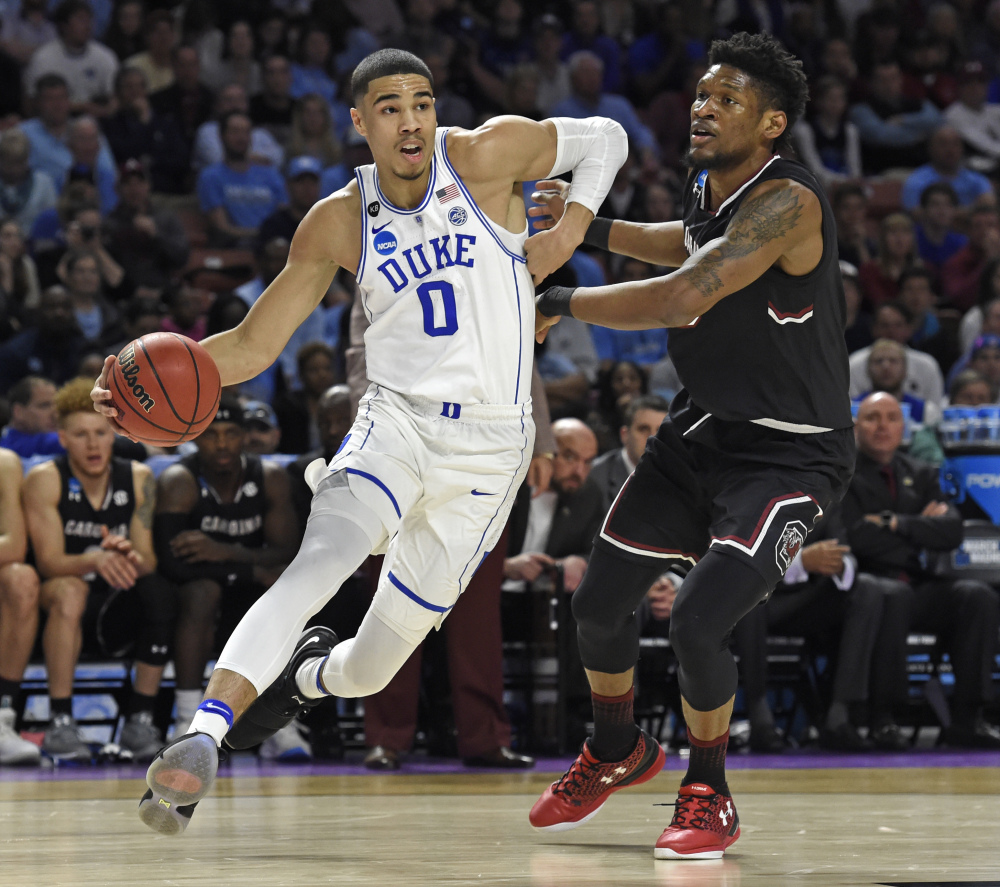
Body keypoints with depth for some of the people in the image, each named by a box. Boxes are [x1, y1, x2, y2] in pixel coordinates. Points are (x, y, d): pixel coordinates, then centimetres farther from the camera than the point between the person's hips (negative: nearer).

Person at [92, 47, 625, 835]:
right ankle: (201, 741, -44)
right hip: (396, 418, 1)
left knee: (372, 667, 6)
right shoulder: (339, 223, 0)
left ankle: (305, 674, 43)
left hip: (489, 445, -1)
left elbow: (604, 139, 9)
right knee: (319, 562, -32)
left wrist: (571, 228, -8)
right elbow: (254, 346, 2)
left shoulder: (486, 156, -7)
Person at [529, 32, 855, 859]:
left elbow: (682, 299, -38)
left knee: (698, 621, -21)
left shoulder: (787, 203, -27)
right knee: (600, 598, 11)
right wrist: (590, 227, 13)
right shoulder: (708, 184, 1)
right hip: (704, 426, 9)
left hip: (790, 453, -9)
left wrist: (560, 303, -30)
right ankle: (616, 751, 40)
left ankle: (709, 797, 4)